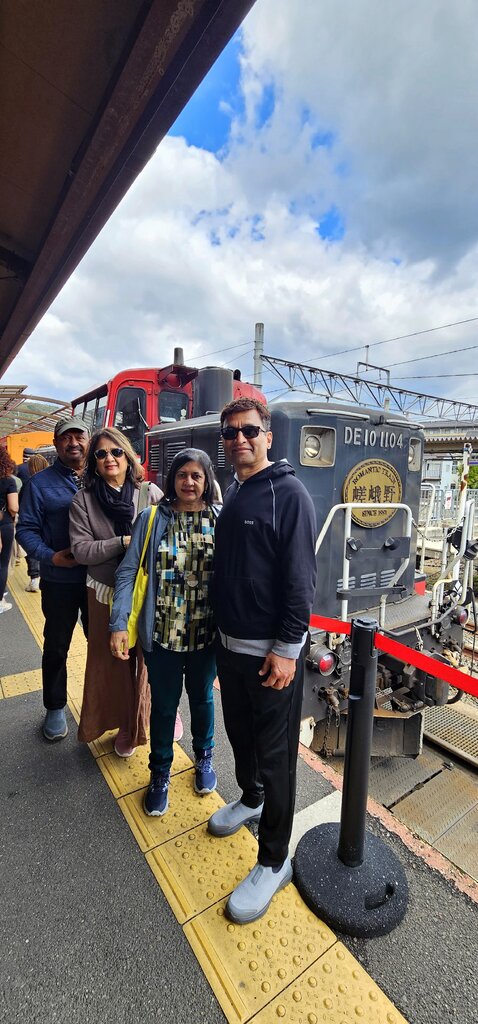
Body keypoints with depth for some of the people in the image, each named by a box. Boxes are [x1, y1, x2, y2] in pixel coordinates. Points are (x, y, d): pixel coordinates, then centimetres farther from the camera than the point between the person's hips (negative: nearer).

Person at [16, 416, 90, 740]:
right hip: (59, 582, -1)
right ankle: (55, 708, 37)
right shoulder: (41, 483, -3)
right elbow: (26, 529, -2)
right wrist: (51, 556, -17)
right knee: (56, 647, 15)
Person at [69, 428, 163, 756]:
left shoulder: (151, 493, -5)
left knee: (151, 656, 5)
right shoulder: (83, 500, -1)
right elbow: (81, 550, -8)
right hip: (106, 593, 2)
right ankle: (126, 725, 37)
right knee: (113, 659, 13)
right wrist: (124, 542, -17)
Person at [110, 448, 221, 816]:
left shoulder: (221, 520, -6)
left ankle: (204, 757, 49)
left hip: (206, 633, 1)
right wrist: (119, 623, -11)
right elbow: (128, 571, -5)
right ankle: (160, 772, 42)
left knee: (202, 696, 22)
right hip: (162, 633, 0)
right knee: (164, 702, 16)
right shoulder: (152, 519, -5)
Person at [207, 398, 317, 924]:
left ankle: (273, 862, 30)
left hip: (271, 654, -7)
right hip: (228, 645, 8)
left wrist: (287, 648, -19)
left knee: (275, 756, 9)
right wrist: (220, 631, 16)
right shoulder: (230, 495, 10)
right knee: (239, 734, 25)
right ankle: (250, 799, 51)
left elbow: (300, 576, -18)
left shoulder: (288, 493, -14)